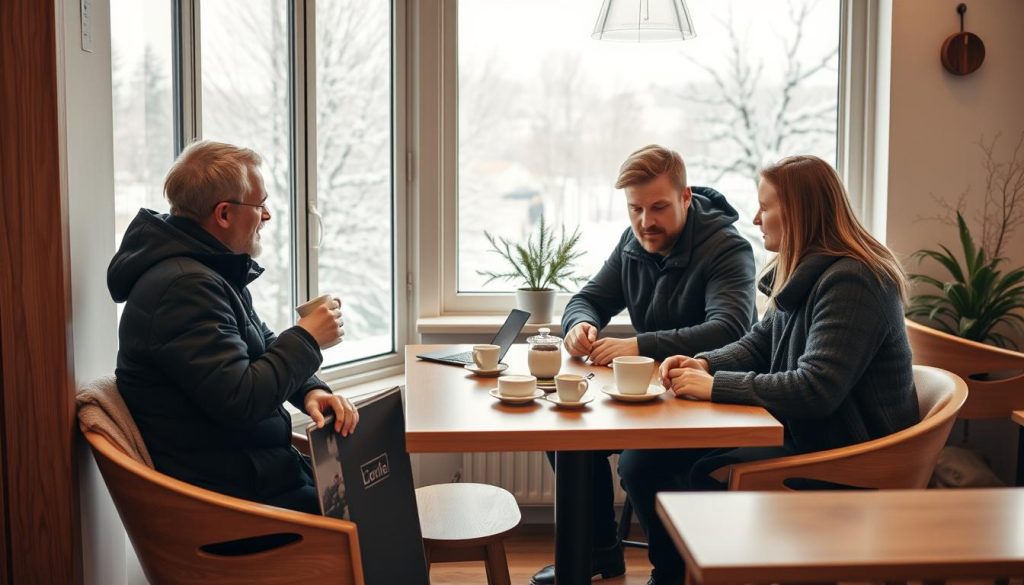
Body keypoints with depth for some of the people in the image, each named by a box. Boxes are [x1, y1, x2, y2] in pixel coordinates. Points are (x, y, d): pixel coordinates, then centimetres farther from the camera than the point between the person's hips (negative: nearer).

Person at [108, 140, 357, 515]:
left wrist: (312, 391, -2)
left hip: (262, 466, 10)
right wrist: (306, 338, -13)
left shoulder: (216, 271, 11)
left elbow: (266, 350, 17)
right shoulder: (184, 287, -22)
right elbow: (240, 400, -26)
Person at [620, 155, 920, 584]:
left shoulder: (851, 282, -21)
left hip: (845, 459, -9)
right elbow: (759, 344, 16)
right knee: (641, 460, -1)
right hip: (799, 431, 9)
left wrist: (715, 386, -22)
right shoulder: (802, 271, 9)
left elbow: (815, 390, -28)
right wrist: (704, 364, -4)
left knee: (709, 475, -25)